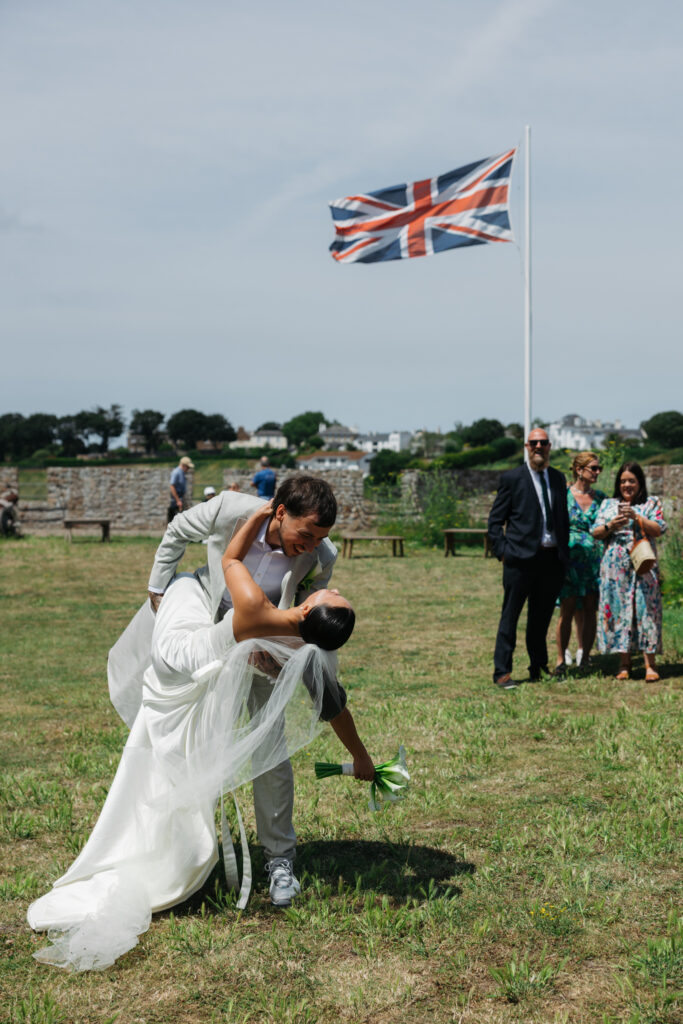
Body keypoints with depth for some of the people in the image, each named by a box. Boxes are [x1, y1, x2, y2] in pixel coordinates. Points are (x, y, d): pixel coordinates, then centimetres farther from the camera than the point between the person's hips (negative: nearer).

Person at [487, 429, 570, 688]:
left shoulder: (558, 478, 14)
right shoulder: (511, 478, 0)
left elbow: (564, 518, 19)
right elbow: (495, 521, 0)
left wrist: (565, 553, 10)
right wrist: (502, 552, -9)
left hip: (552, 559, 5)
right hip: (521, 558, -5)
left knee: (542, 617, 12)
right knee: (510, 616, -2)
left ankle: (539, 668, 22)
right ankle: (502, 672, 2)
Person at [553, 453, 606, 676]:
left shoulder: (600, 497, 10)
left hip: (594, 561, 4)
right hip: (570, 560, -4)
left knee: (590, 611, 4)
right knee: (567, 611, -6)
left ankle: (584, 658, 13)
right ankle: (561, 661, 1)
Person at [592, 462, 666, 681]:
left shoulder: (651, 503, 9)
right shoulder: (608, 505, 15)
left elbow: (658, 530, -3)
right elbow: (596, 533, 9)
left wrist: (636, 517, -14)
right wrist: (610, 526, -11)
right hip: (615, 567, 2)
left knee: (645, 609, -7)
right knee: (618, 609, -1)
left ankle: (650, 664, -5)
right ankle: (624, 663, 6)